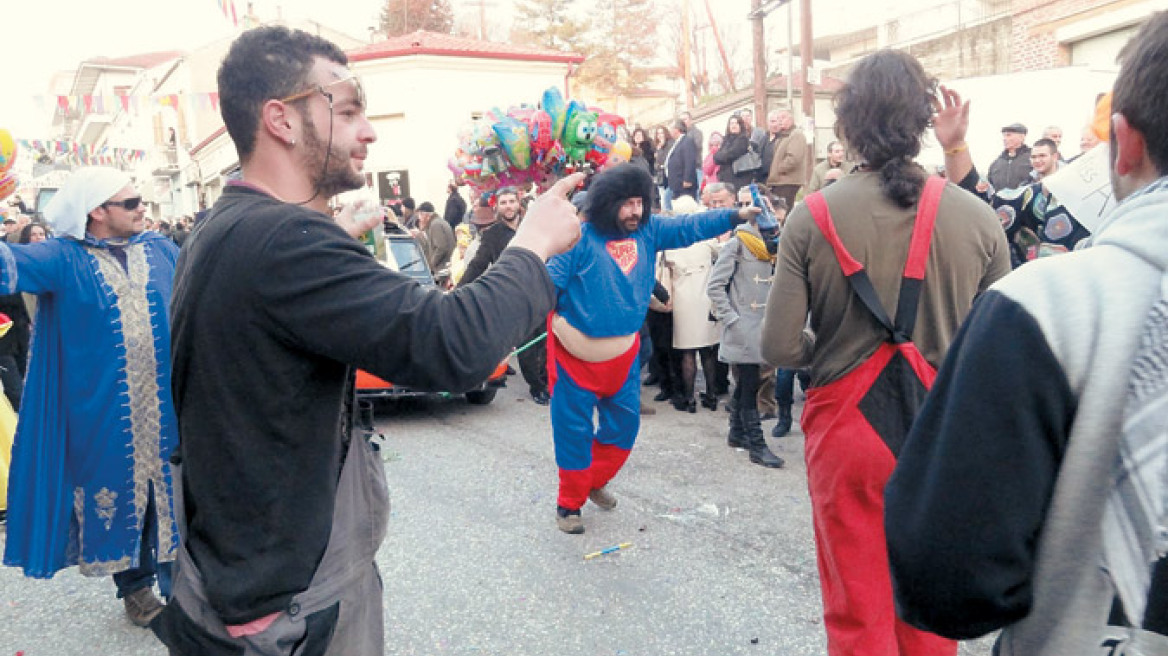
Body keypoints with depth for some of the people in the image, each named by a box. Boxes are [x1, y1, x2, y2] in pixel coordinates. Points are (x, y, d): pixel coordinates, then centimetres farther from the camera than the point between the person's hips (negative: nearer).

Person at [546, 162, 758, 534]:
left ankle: (594, 482, 40)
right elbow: (549, 282, -13)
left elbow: (689, 227, -1)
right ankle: (569, 504, 23)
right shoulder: (581, 238, -12)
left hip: (623, 353, 6)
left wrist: (736, 216, -10)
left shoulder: (648, 232, 4)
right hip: (577, 354, -5)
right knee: (574, 430, 4)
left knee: (624, 425, 16)